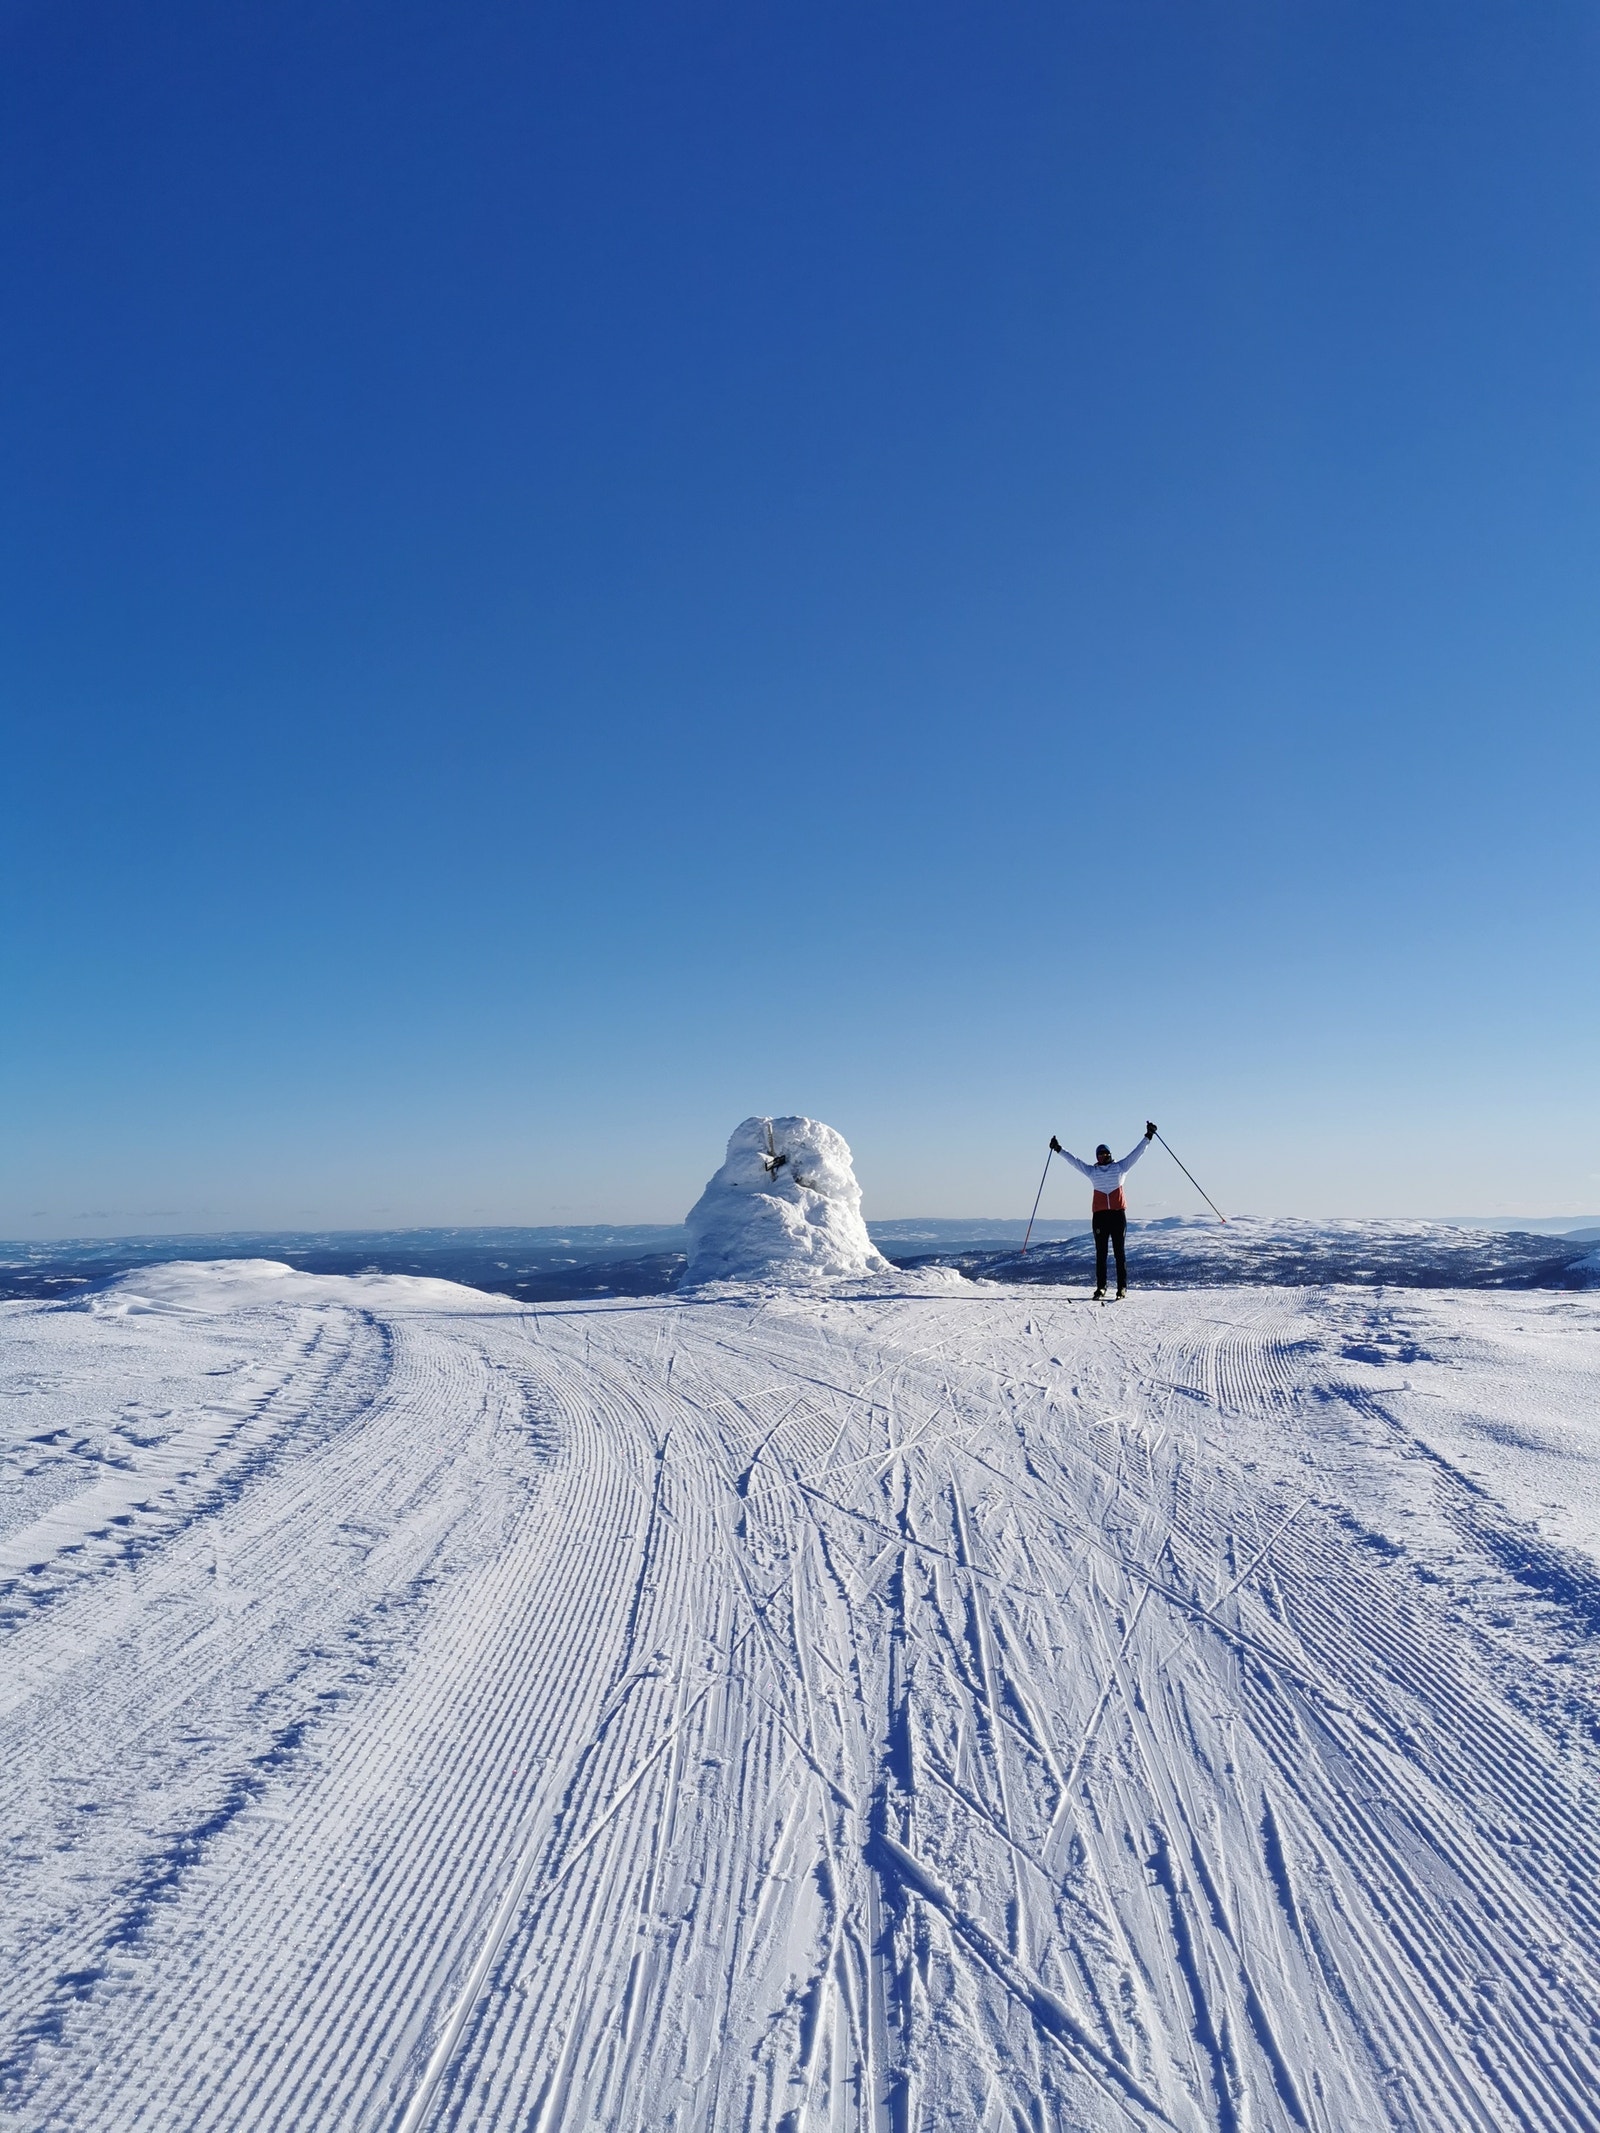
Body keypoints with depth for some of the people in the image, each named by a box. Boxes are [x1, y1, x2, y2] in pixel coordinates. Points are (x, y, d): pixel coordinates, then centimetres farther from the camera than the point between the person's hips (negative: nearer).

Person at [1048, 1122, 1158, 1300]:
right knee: (1100, 1253, 1)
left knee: (1120, 1252, 1)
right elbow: (1074, 1160, 14)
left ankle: (1122, 1287, 5)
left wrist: (1148, 1137, 2)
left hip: (1118, 1214, -1)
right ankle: (1100, 1287, 3)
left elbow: (1136, 1153, 8)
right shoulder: (1091, 1171, 12)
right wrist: (1058, 1149, 10)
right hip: (1099, 1215, 1)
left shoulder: (1120, 1167, 9)